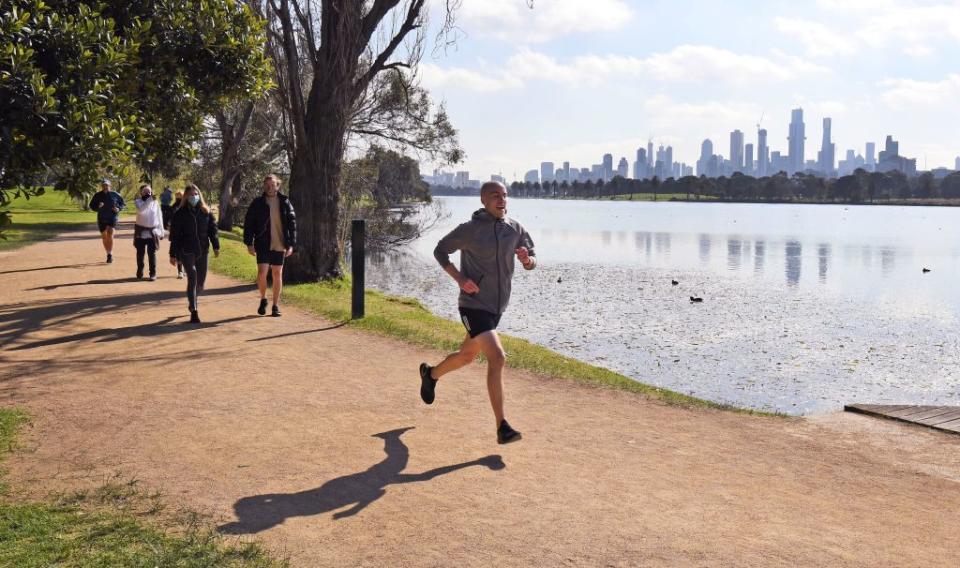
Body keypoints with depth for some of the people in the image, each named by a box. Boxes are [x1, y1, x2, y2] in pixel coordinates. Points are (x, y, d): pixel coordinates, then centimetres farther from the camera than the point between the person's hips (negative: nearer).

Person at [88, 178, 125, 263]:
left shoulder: (115, 195, 0)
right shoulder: (97, 195, 3)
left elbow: (123, 204, 9)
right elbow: (92, 206, 6)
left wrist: (119, 208, -11)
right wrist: (98, 206, -15)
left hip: (112, 218, -3)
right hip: (101, 219, 3)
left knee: (110, 235, -21)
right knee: (104, 237, 9)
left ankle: (110, 254, -19)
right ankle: (108, 254, 23)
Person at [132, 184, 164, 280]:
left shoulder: (155, 203, 2)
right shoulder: (138, 201, -1)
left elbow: (159, 217, 7)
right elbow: (141, 210, -23)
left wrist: (161, 231, 6)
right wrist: (149, 199, -28)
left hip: (152, 232, 0)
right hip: (141, 232, 0)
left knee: (152, 253, 1)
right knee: (140, 253, 8)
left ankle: (153, 273, 7)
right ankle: (140, 272, 20)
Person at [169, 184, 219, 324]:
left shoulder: (206, 212, 7)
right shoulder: (180, 213, -1)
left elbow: (212, 229, 7)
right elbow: (174, 235, 0)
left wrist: (216, 246, -5)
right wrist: (173, 255, -3)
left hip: (202, 251, 4)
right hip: (186, 252, -3)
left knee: (200, 281, 9)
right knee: (192, 278, -14)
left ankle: (192, 303, 36)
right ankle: (194, 311, -11)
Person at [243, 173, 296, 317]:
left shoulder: (285, 203, 2)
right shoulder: (257, 203, 0)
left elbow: (292, 223, 3)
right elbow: (248, 223, 2)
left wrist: (291, 244, -3)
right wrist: (249, 243, -5)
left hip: (279, 245, 1)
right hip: (263, 244, -1)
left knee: (277, 274, 6)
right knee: (262, 273, -8)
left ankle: (276, 305, 15)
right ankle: (263, 299, 16)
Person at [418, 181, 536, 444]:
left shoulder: (515, 229, 2)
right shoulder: (469, 229, -11)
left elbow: (532, 263, 8)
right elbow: (440, 250, 0)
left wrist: (527, 259, -17)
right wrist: (460, 279, -14)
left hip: (497, 306, 7)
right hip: (474, 305, -7)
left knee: (466, 356, 22)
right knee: (497, 357, -20)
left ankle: (430, 374, 53)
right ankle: (502, 428, -18)